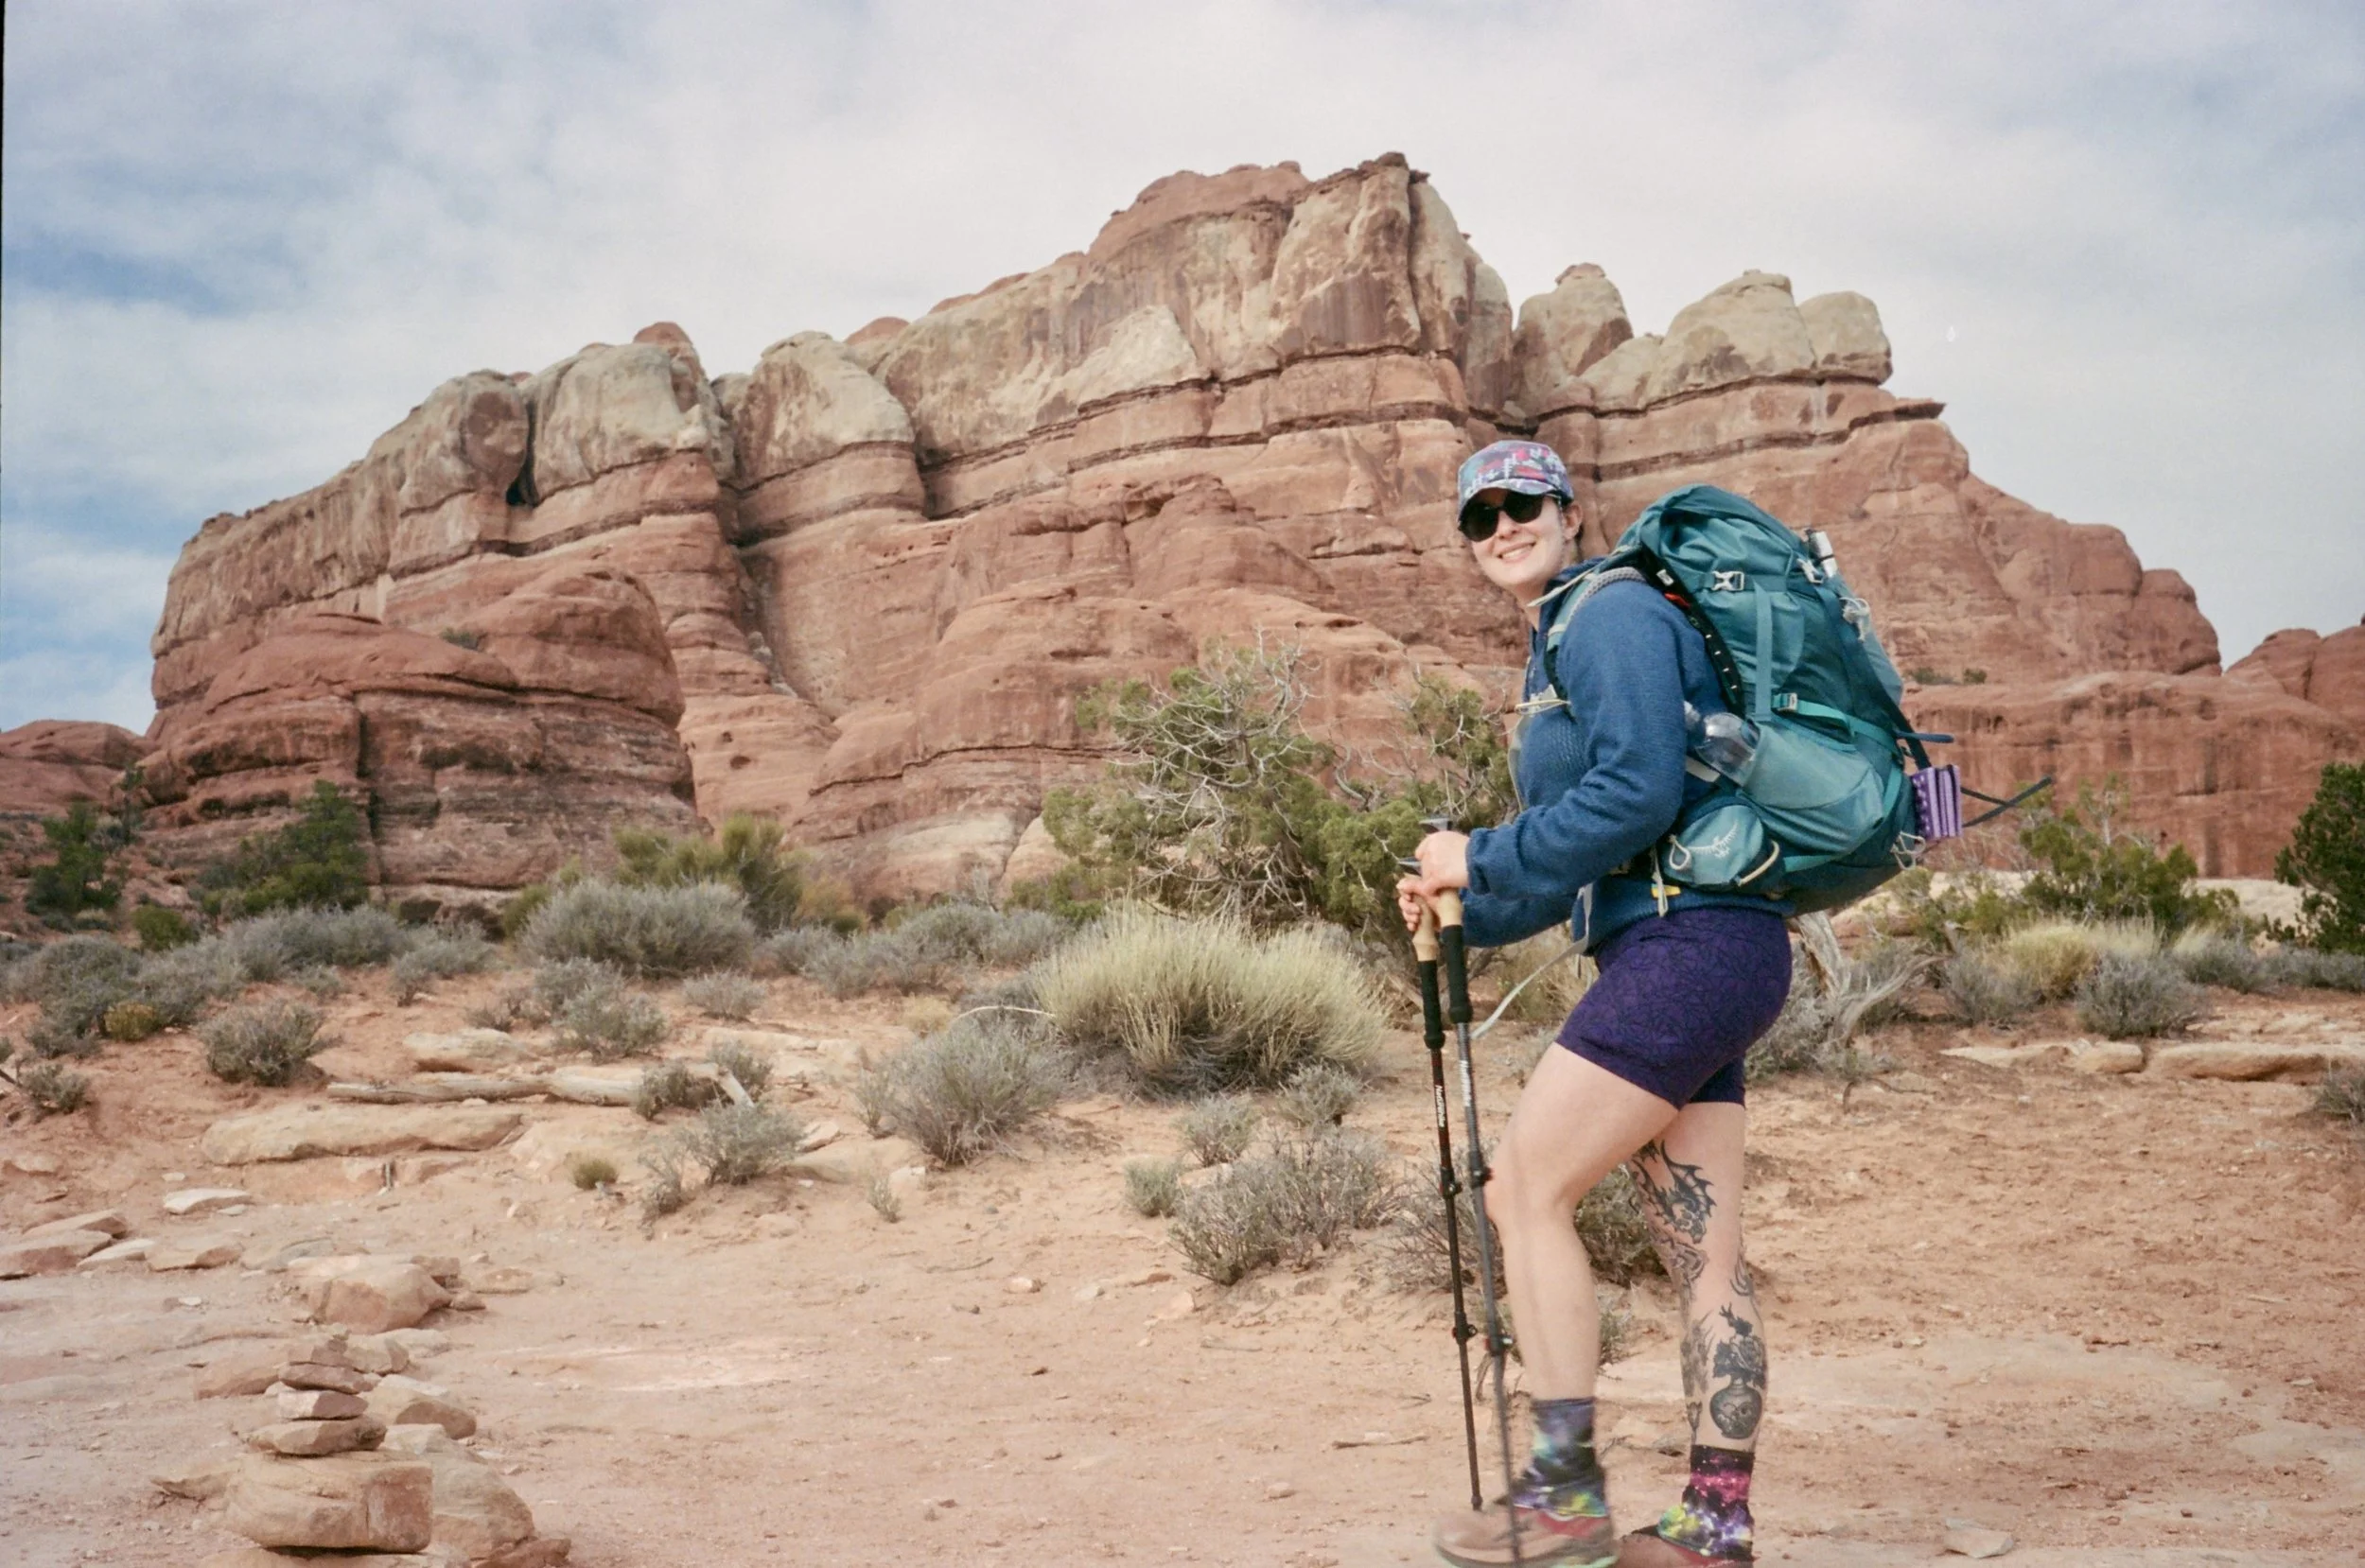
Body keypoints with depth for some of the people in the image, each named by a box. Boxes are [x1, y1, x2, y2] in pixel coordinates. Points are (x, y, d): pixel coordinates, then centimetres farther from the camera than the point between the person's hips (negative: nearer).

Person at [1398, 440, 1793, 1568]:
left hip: (1687, 946, -10)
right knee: (1703, 1256, 9)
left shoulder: (1613, 615, -7)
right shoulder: (1559, 646, 23)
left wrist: (1481, 859, -13)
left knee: (1525, 1190, -7)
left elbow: (1640, 794, -21)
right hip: (1688, 954, 10)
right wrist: (1464, 912, 12)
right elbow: (1580, 867, 25)